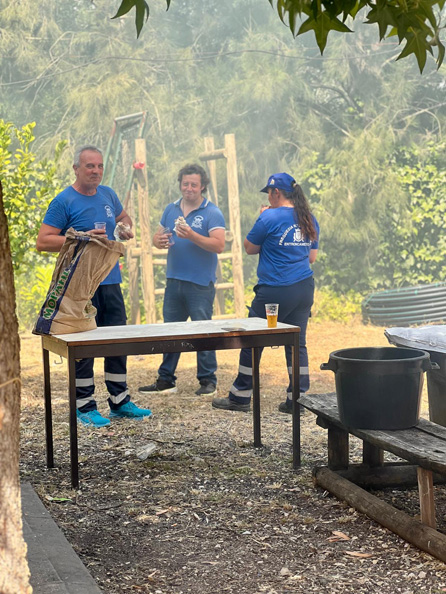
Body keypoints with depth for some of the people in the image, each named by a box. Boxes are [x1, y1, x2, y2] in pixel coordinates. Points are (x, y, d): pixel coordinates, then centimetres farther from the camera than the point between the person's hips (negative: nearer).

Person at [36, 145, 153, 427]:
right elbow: (43, 241, -12)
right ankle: (85, 406, 8)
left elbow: (124, 216, 30)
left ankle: (120, 401, 20)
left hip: (110, 281, 6)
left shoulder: (108, 195, 10)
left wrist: (127, 228, 6)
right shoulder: (64, 201, -9)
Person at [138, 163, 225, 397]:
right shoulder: (171, 209, 12)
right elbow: (157, 236, 16)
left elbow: (218, 246, -16)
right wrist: (159, 241, -8)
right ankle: (166, 380, 17)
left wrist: (192, 236, -27)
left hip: (200, 283, -6)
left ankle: (207, 381, 7)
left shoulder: (212, 213, -6)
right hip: (174, 280, 6)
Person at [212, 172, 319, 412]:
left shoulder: (269, 218, -11)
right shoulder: (310, 220, 9)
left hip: (275, 291, -6)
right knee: (297, 343, 9)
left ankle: (240, 397, 12)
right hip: (304, 289, 6)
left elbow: (250, 248, 1)